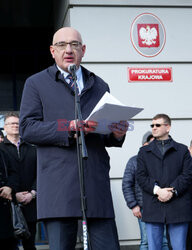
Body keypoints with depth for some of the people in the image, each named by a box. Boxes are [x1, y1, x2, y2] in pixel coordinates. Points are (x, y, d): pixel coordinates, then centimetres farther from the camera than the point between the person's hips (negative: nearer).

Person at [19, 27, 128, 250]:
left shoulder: (100, 86, 23)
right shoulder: (36, 83, 12)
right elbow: (27, 129, 0)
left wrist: (117, 134, 0)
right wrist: (69, 128, -14)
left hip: (97, 182, 3)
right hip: (58, 187, -3)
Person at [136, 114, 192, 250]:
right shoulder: (144, 151, 16)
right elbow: (141, 176, 4)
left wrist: (173, 191, -13)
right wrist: (157, 190, -12)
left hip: (178, 208, -1)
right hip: (153, 208, 1)